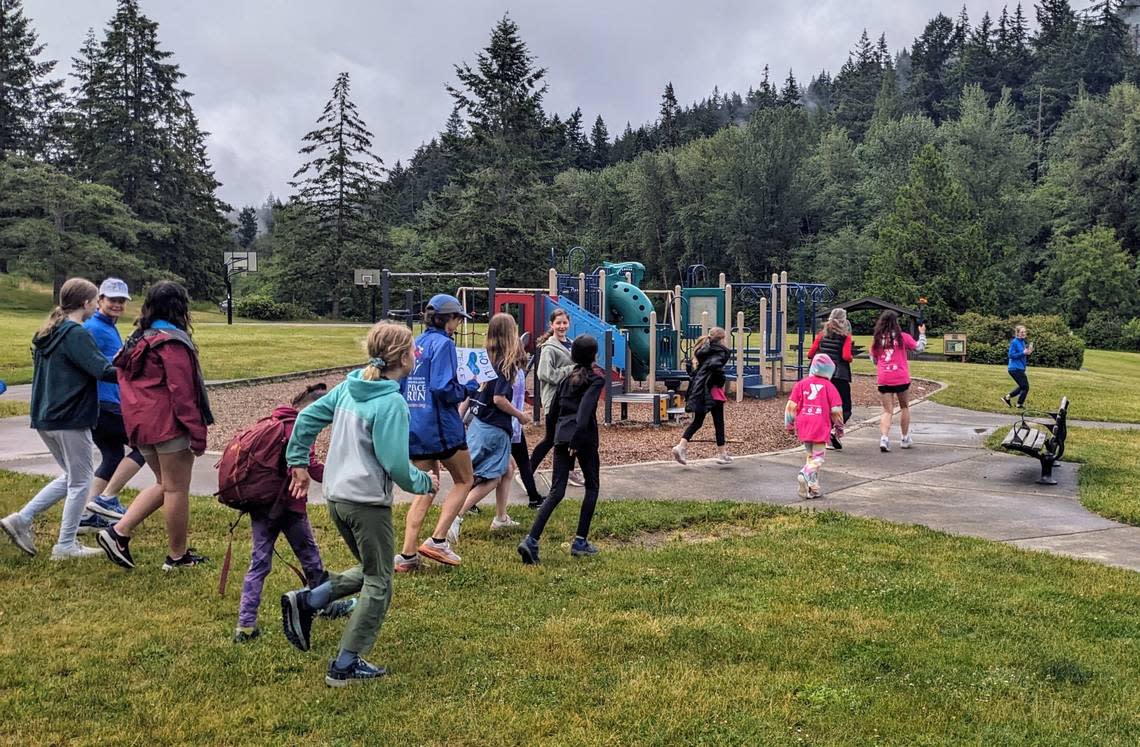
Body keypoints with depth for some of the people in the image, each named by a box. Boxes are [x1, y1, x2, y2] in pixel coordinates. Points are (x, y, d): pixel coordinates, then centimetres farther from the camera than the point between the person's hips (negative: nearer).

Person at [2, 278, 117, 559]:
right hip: (71, 420, -9)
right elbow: (102, 370, -25)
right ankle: (66, 546, 9)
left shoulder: (48, 334, 12)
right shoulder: (76, 334, -15)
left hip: (45, 419, 9)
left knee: (71, 477, 20)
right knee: (80, 481, 3)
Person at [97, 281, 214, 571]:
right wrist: (197, 432, -14)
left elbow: (127, 386, 19)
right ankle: (178, 555, 10)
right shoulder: (172, 342, -12)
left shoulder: (135, 342, 15)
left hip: (140, 425, 8)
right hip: (169, 424, -8)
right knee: (177, 489, 2)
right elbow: (182, 391, -16)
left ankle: (118, 532, 7)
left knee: (164, 484, 19)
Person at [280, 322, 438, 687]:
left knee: (368, 570, 24)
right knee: (378, 584, 8)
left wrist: (298, 462, 20)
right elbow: (395, 465, -20)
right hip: (368, 503, -8)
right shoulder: (391, 403, -19)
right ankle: (346, 666, 11)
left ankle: (305, 601, 9)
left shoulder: (349, 386, 5)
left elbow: (307, 417, 11)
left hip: (336, 497, 8)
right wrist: (426, 483, -2)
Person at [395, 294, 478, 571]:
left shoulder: (414, 344, 12)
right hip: (441, 427, -7)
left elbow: (399, 385, 15)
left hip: (415, 428, 7)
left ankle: (407, 555, 9)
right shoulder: (443, 344, -12)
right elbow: (443, 389, -21)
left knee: (425, 490, 14)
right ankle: (437, 540, 1)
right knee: (464, 480, 12)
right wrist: (468, 387, -5)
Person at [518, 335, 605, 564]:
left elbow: (555, 410, 19)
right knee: (592, 487, 14)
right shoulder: (596, 379, -1)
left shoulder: (567, 378, 18)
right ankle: (580, 542, 11)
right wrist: (577, 440, -21)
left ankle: (531, 539, -18)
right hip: (584, 438, -5)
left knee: (556, 492, 0)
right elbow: (585, 410, -16)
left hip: (561, 436, 5)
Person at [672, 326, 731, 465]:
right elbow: (715, 366, -28)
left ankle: (681, 446, -5)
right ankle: (722, 453, 13)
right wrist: (721, 382, -14)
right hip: (713, 391, -7)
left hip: (698, 390, 7)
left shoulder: (702, 350, 14)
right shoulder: (720, 351, -10)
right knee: (718, 422, 6)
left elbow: (691, 366, 16)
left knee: (697, 421, 11)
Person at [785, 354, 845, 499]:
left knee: (809, 455, 16)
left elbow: (791, 406, 5)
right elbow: (836, 410, 0)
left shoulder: (801, 384, 7)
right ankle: (806, 475, -26)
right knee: (818, 456, 0)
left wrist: (789, 425, 16)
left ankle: (813, 487, 16)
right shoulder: (829, 386, 0)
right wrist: (839, 427, 14)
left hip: (803, 426, 4)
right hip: (820, 427, -4)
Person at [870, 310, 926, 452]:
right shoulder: (902, 337, -3)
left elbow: (874, 359, 13)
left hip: (884, 380, 1)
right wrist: (922, 333, 22)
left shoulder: (877, 340, 4)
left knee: (887, 411, 3)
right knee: (904, 407, 19)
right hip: (901, 378, -1)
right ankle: (905, 439, 24)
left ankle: (884, 438, -18)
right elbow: (919, 348, 9)